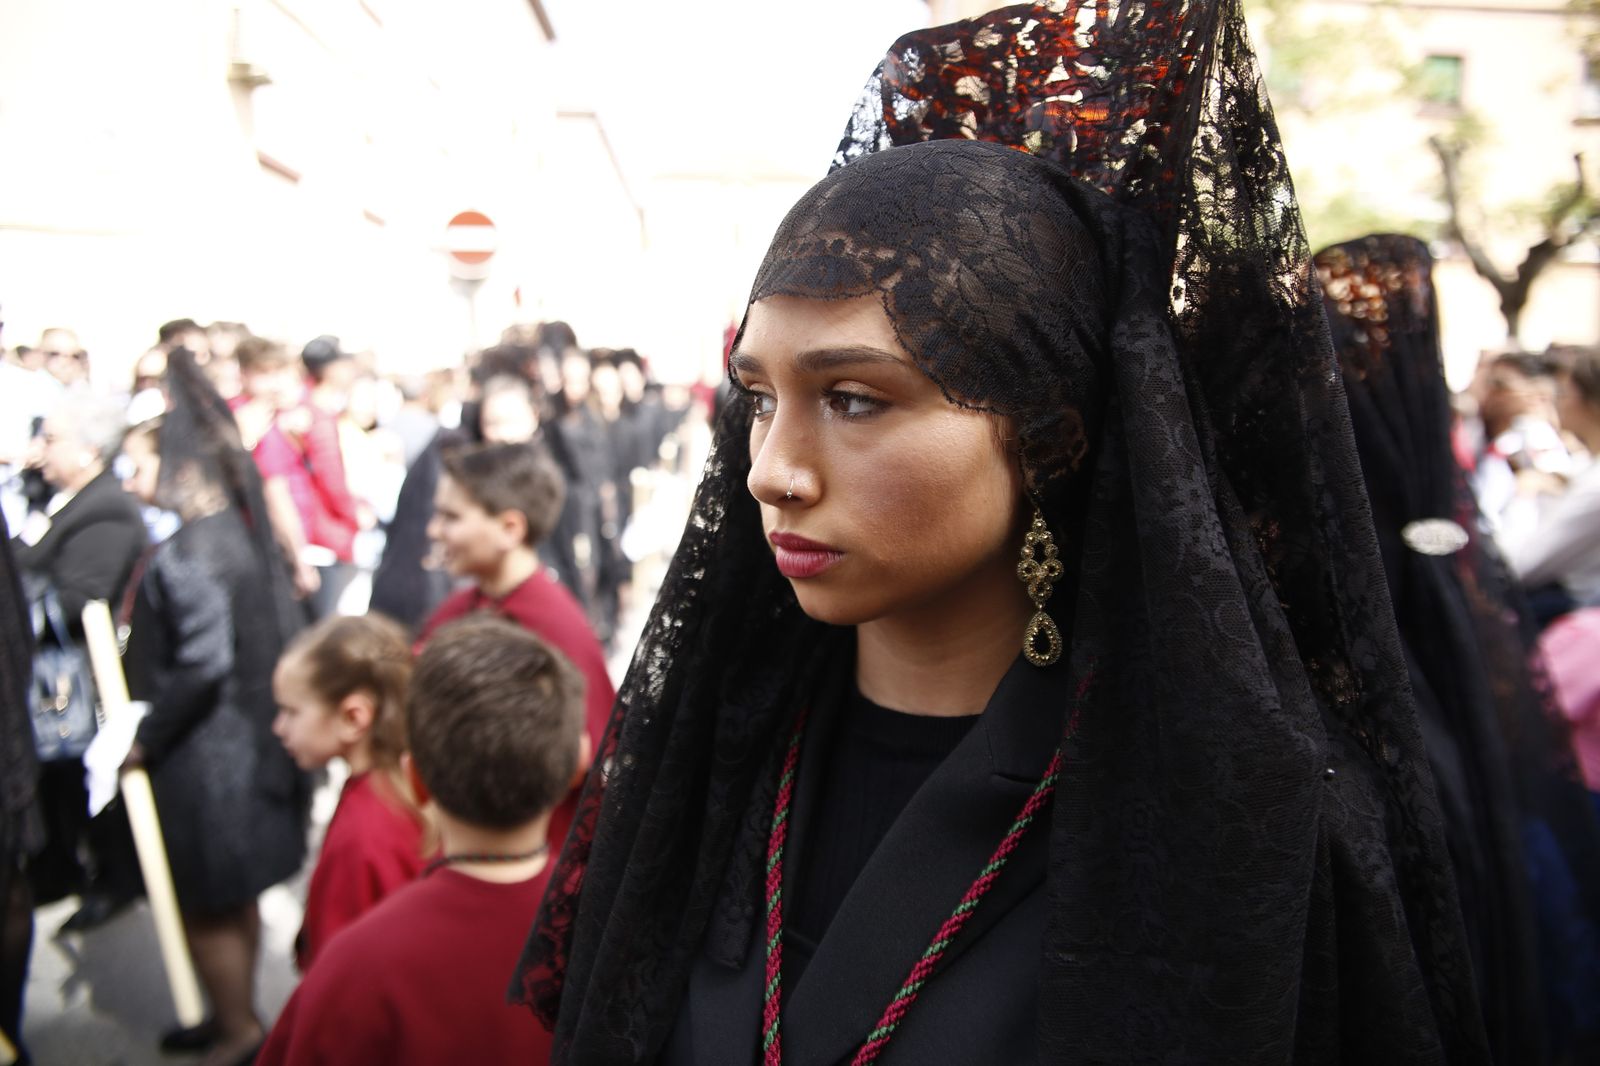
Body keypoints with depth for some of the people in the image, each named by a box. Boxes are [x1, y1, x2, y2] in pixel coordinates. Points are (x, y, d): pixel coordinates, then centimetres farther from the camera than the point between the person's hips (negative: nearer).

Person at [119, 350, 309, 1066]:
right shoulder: (238, 525, 2)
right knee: (234, 897, 22)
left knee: (205, 903, 10)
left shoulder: (186, 553, -23)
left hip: (203, 758, -8)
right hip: (247, 739, 8)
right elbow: (281, 628, 8)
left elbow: (202, 667, -27)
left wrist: (146, 738, -14)